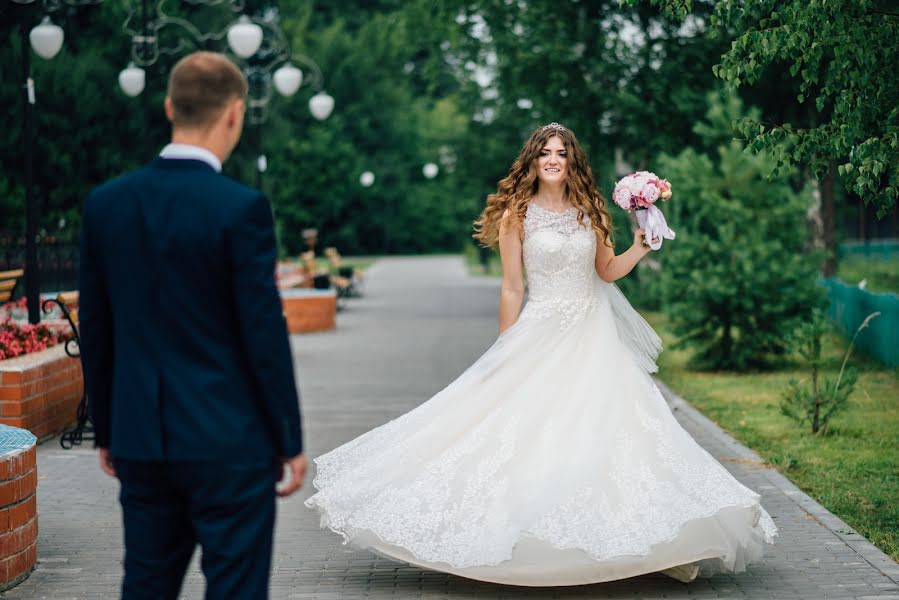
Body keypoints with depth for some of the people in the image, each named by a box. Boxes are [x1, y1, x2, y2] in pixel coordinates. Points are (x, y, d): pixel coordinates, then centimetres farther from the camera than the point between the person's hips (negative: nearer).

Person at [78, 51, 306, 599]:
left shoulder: (105, 203, 2)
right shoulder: (241, 208, -14)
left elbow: (96, 332, 8)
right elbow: (264, 333, -12)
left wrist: (106, 432, 18)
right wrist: (290, 441, -3)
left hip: (140, 440, 5)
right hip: (230, 441, -5)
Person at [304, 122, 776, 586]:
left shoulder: (589, 210, 7)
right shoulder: (518, 214, -3)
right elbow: (511, 288, -3)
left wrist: (641, 246, -1)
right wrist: (507, 353, -4)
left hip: (595, 338, 3)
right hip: (542, 336, -3)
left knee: (605, 429, 0)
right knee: (533, 433, -4)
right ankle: (531, 540, 5)